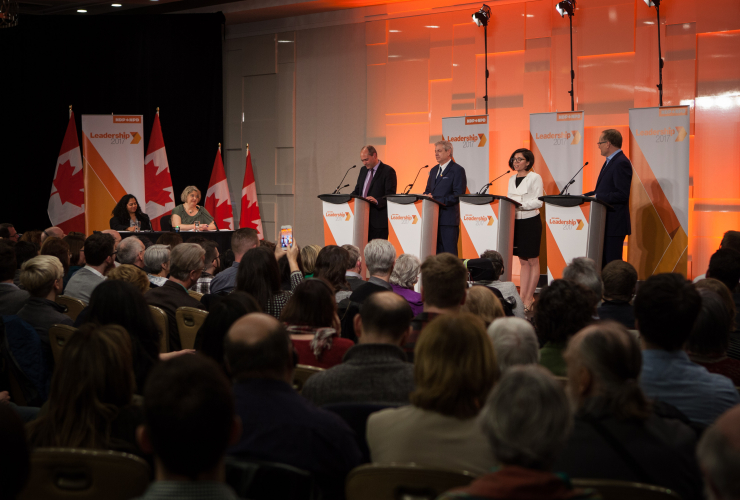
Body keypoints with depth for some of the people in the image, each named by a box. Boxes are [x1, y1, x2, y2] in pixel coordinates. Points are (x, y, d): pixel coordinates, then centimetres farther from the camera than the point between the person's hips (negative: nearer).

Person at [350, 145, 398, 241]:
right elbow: (357, 190, 23)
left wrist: (377, 201, -30)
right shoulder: (363, 170, 17)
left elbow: (390, 196, -12)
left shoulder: (388, 171, -6)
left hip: (379, 221, -7)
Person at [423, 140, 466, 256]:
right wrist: (427, 196, -1)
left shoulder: (457, 170, -4)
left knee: (449, 254, -7)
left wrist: (437, 201, -18)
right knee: (436, 253, 6)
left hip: (448, 219, -7)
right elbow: (428, 190, 24)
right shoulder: (434, 170, 20)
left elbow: (458, 195, -12)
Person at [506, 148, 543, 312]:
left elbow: (538, 201, -12)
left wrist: (519, 205, -22)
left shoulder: (535, 177, -6)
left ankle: (529, 298, 2)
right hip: (515, 222, 6)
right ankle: (523, 296, 11)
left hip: (531, 222, -6)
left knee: (532, 261, 0)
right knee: (523, 261, 10)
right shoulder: (512, 179, 14)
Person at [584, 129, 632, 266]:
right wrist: (585, 196, 8)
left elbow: (622, 195, -22)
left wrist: (597, 197, -19)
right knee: (603, 263, 12)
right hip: (605, 223, 10)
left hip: (614, 223, -10)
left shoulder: (621, 163, -15)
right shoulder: (610, 162, 17)